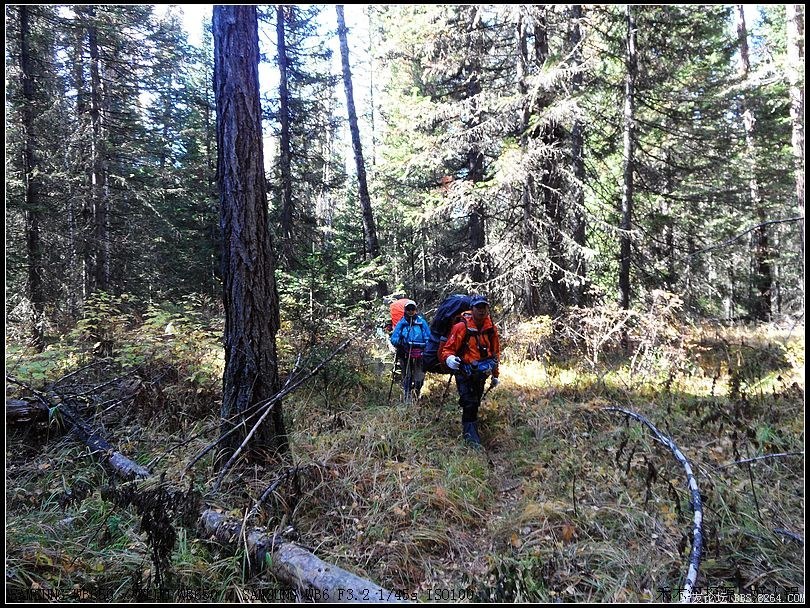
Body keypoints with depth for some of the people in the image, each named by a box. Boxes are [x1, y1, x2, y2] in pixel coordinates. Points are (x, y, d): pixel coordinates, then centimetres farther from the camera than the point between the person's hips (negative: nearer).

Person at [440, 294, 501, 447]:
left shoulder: (491, 329, 0)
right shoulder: (461, 327, -17)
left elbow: (495, 353, 13)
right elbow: (448, 349, -16)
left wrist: (495, 375, 17)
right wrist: (449, 359, -39)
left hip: (481, 375, 6)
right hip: (465, 374, -5)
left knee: (475, 404, 18)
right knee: (469, 405, -13)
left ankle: (468, 426, 37)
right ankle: (471, 438, -7)